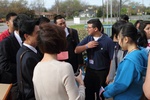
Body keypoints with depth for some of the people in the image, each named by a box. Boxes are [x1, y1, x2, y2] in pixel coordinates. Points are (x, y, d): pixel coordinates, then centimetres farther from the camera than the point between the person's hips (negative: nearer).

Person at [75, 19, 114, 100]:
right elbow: (76, 50, -1)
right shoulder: (88, 38, 1)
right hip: (89, 71, 4)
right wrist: (86, 46, -18)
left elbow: (112, 59, -13)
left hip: (102, 72, -4)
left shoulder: (108, 41, -14)